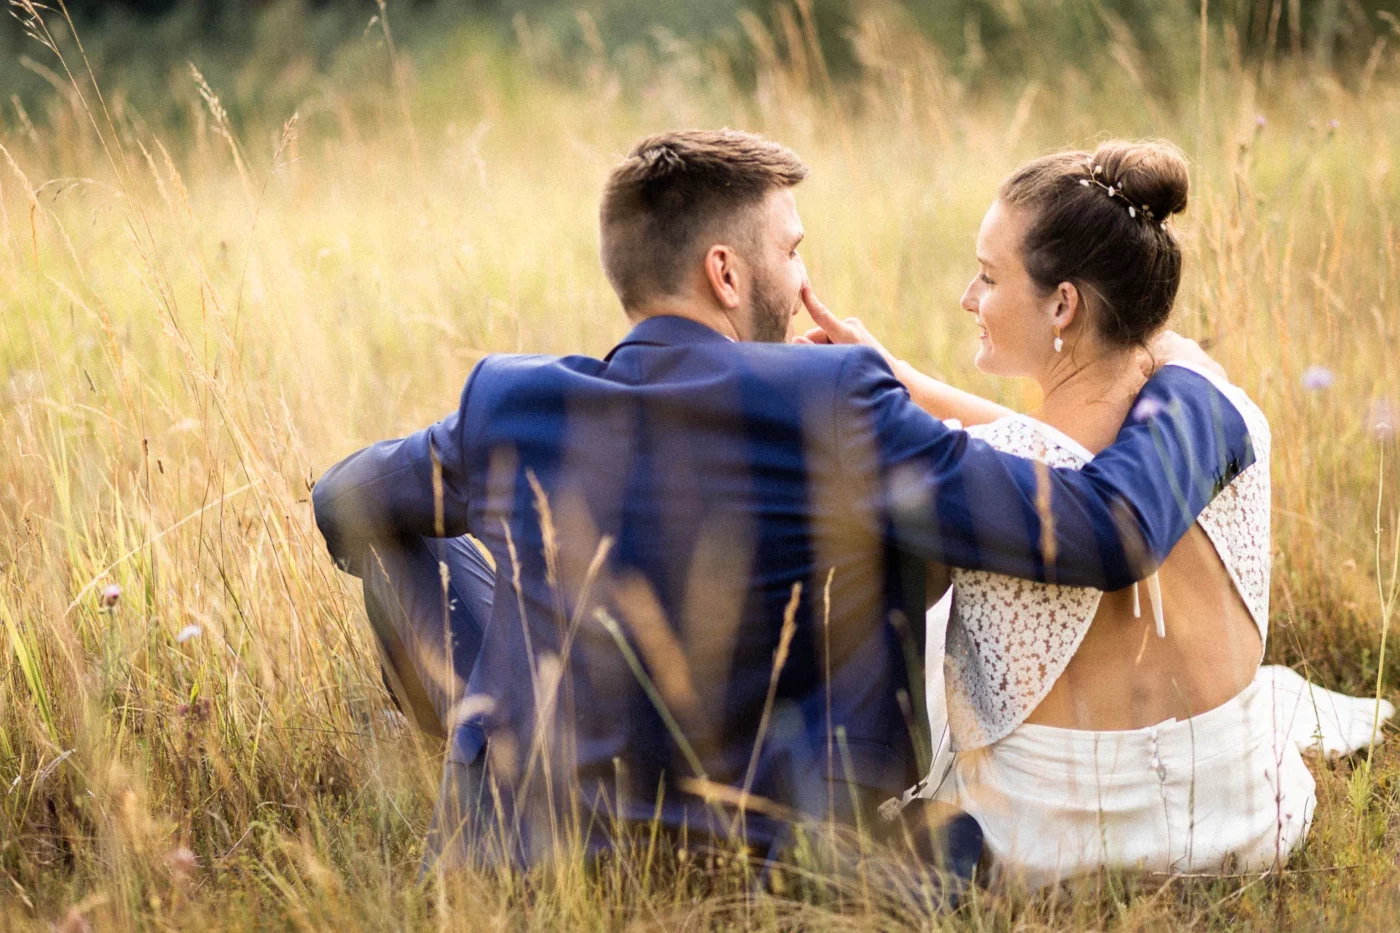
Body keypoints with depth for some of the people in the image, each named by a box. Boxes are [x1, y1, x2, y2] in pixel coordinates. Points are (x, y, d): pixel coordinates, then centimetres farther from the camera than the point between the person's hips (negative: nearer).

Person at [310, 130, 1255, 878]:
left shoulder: (509, 403, -4)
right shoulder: (832, 409, -16)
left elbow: (347, 502, 18)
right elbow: (1108, 530, -17)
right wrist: (1188, 391, 3)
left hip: (509, 859, 3)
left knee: (425, 546, 22)